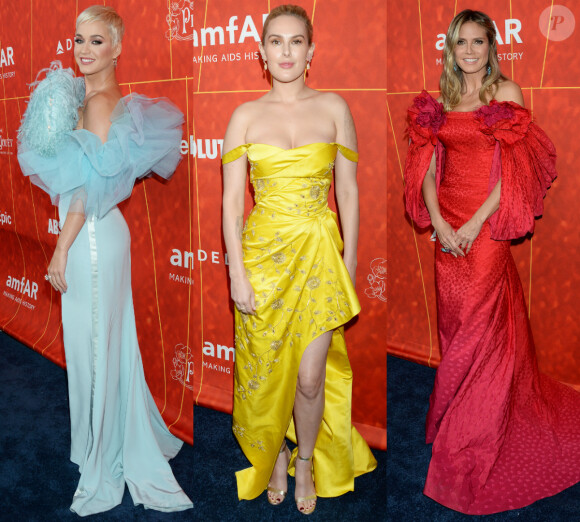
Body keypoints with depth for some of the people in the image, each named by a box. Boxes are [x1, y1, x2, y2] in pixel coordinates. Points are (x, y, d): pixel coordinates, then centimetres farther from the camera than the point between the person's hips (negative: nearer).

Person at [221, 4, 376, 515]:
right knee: (266, 371, 11)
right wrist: (237, 272, -7)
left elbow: (348, 190, 3)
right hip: (265, 252, 1)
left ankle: (307, 461, 31)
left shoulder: (334, 108, 1)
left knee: (310, 377, 3)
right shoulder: (245, 117, 0)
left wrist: (349, 262, 0)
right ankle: (274, 456, 38)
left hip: (319, 252, 0)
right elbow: (232, 200, -1)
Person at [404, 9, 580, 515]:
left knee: (481, 327, 0)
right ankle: (456, 420, 27)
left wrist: (476, 223, -14)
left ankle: (471, 446, 14)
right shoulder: (440, 101, 12)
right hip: (447, 229, 5)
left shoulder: (506, 92, -1)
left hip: (486, 226, -4)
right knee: (453, 322, 10)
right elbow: (428, 170, 8)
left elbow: (515, 169, -8)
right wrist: (438, 222, -7)